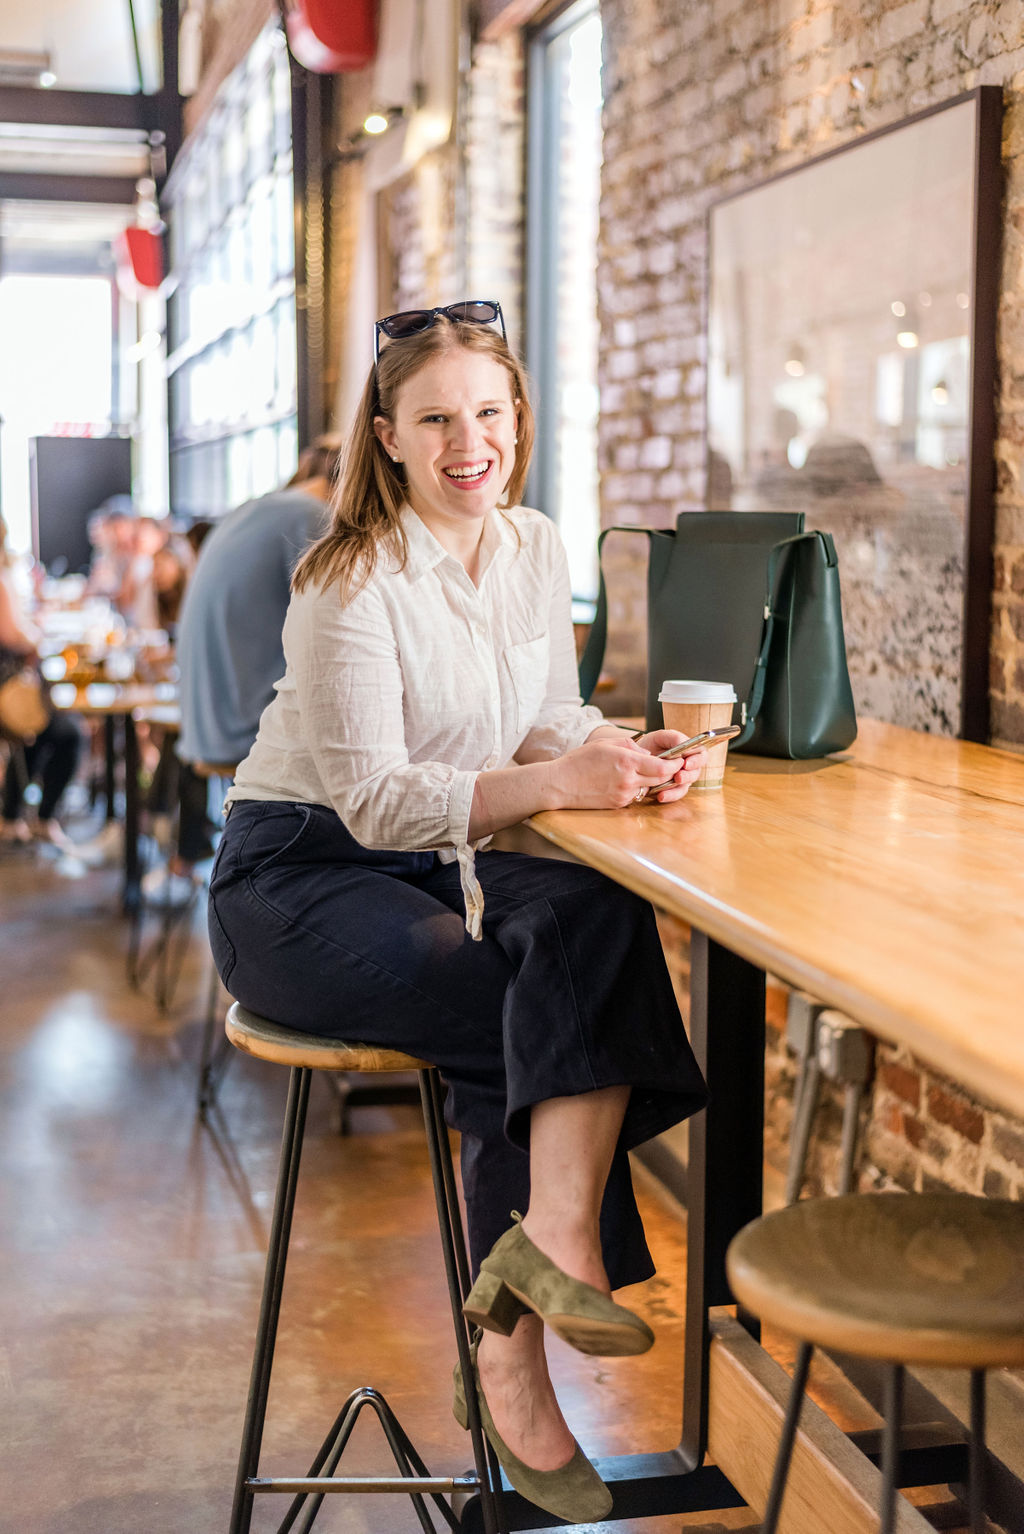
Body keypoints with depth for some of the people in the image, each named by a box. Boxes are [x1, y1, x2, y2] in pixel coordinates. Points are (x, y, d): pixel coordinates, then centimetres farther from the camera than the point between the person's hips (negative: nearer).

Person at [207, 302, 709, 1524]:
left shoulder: (534, 550, 4)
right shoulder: (351, 579, -17)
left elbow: (546, 724, 9)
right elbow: (373, 799, -22)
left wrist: (617, 754, -15)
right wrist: (550, 783, -35)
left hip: (445, 863, 6)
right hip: (301, 882, -5)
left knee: (602, 918, -27)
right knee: (519, 1018, -27)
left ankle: (552, 1244, -33)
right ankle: (512, 1356, -17)